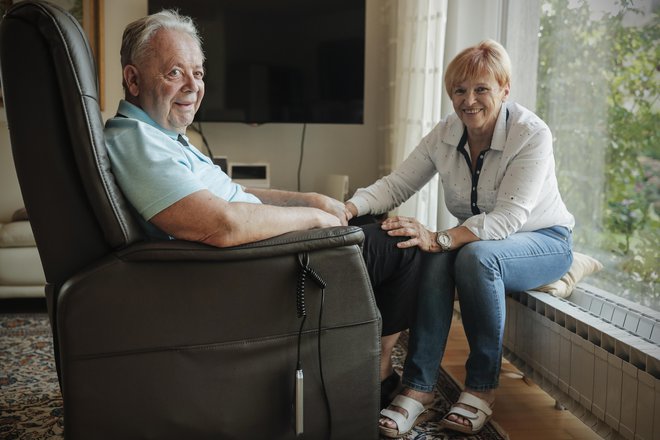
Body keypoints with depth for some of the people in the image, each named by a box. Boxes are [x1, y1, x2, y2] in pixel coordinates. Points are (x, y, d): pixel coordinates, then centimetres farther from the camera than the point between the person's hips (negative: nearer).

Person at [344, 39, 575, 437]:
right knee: (436, 258, -30)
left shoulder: (532, 135, -22)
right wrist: (349, 209, -30)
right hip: (478, 237, 4)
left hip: (543, 240, -4)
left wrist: (438, 238, -44)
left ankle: (483, 387, -21)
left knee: (476, 255, -36)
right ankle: (419, 386, -26)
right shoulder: (445, 134, -6)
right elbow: (396, 184, -10)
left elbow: (508, 217, -32)